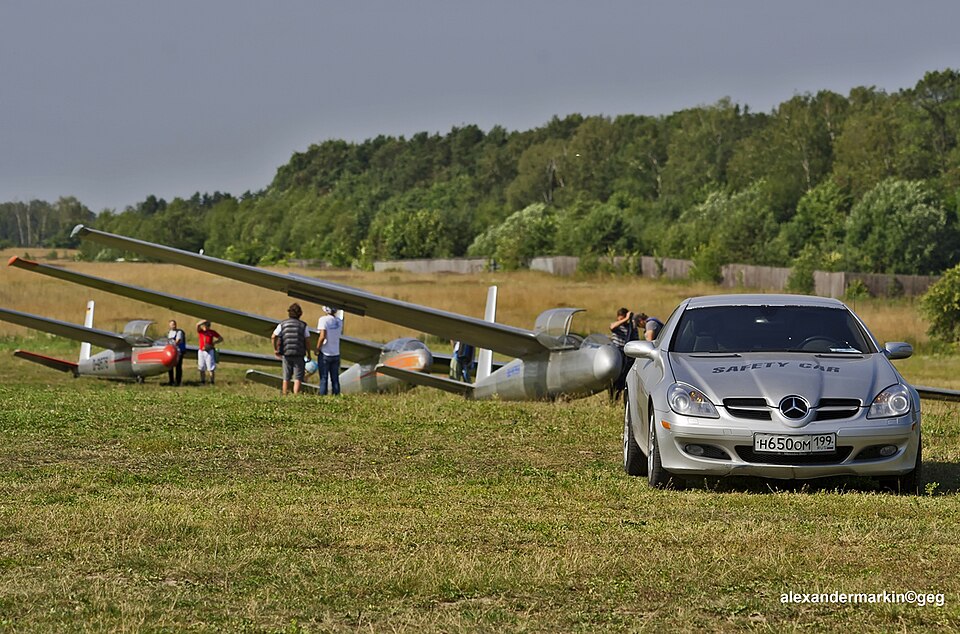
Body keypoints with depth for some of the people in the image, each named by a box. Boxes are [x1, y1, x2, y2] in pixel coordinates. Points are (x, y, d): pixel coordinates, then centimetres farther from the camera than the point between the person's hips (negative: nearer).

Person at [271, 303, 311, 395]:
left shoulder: (282, 324, 4)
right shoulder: (303, 325, 1)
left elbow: (273, 337, -4)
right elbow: (307, 341, -2)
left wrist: (275, 349, 8)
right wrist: (308, 354, 9)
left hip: (286, 354, 2)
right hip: (299, 355, -2)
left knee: (286, 378, 13)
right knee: (298, 378, -3)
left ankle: (285, 397, 16)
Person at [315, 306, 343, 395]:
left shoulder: (323, 320, -14)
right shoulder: (339, 322, 3)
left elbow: (322, 336, -21)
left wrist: (317, 349, -9)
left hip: (325, 353, -5)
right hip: (336, 353, 5)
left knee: (323, 378, 0)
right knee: (335, 378, 10)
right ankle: (336, 394, 8)